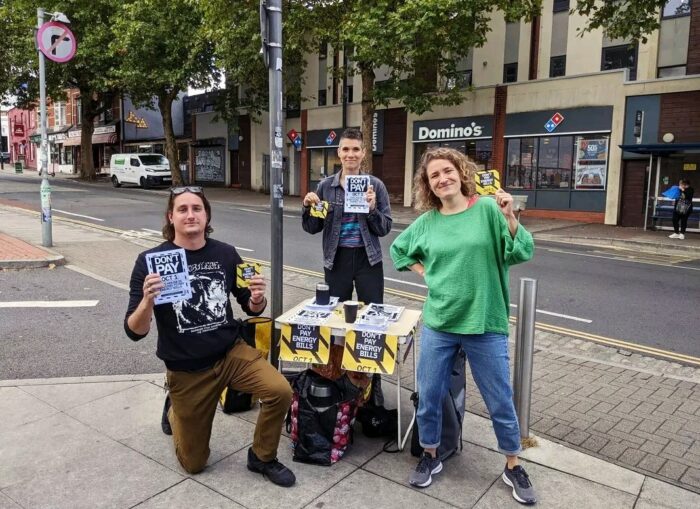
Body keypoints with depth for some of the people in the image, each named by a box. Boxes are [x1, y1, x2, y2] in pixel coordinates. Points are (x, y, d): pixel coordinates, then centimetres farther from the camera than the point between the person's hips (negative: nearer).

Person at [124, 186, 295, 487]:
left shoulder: (225, 254, -6)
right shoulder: (151, 260, -13)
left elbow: (251, 309, 3)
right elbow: (135, 332, -15)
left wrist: (257, 299, -20)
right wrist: (147, 302, -35)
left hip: (231, 352, 2)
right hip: (186, 370, -1)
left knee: (280, 392, -24)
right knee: (194, 463, 10)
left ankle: (262, 458, 6)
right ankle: (174, 410, 42)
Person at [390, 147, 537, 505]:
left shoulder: (487, 209, -7)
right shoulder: (426, 221, 2)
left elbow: (523, 253, -12)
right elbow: (398, 250, 19)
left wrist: (510, 218, -26)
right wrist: (424, 271, 6)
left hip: (485, 326, -2)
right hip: (438, 325, 3)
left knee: (500, 402, 12)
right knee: (428, 397, 12)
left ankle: (513, 467, 34)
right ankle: (430, 456, 36)